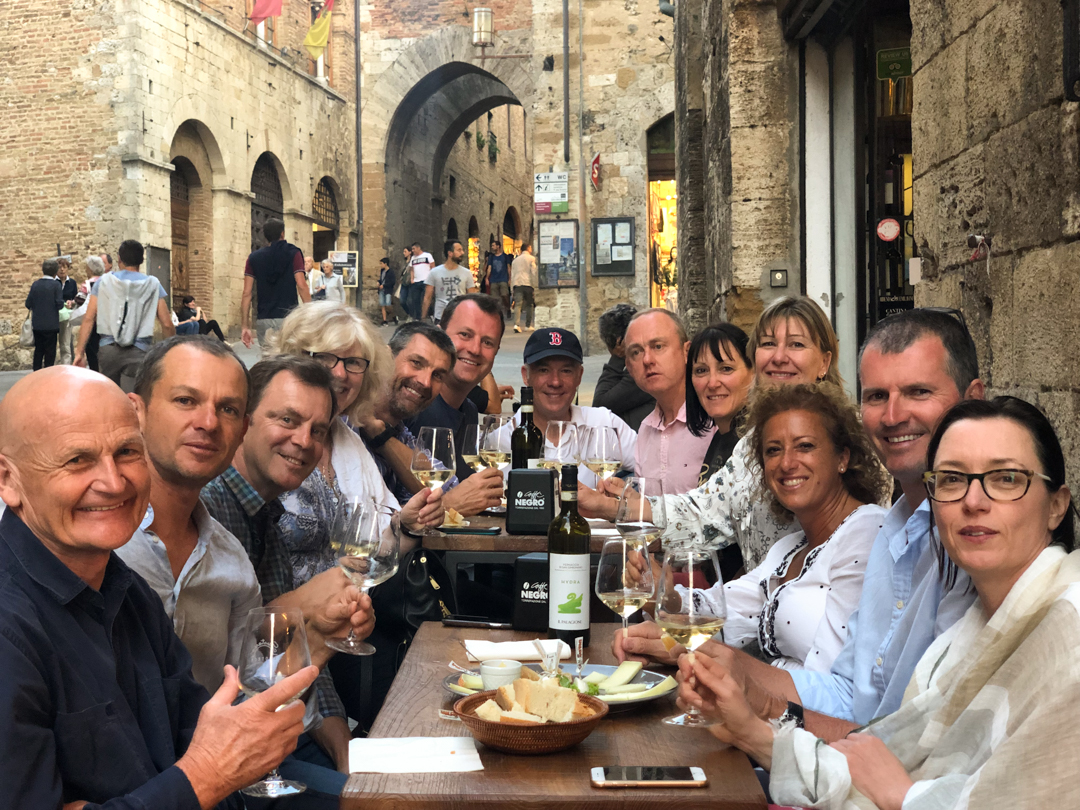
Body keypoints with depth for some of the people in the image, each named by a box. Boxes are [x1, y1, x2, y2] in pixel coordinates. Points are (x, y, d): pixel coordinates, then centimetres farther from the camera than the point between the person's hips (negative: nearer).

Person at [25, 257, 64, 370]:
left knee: (38, 350, 12)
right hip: (51, 325, -4)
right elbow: (59, 304, -14)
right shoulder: (56, 285, -10)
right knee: (50, 352, 2)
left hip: (37, 324, 4)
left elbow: (28, 305, 2)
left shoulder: (35, 284, 2)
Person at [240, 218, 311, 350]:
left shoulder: (254, 258, 9)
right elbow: (301, 286, -10)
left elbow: (247, 293, 3)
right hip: (288, 318, -3)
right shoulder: (293, 253, 0)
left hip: (263, 319, 3)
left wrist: (244, 325, 4)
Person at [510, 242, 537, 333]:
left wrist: (513, 285, 18)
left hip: (517, 284, 3)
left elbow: (512, 274, 18)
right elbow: (534, 273, -2)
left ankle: (516, 324, -24)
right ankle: (528, 325, 9)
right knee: (530, 305, 9)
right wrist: (535, 285, 1)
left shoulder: (515, 260, 20)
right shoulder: (531, 258, 4)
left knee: (518, 304, -7)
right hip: (528, 283, -3)